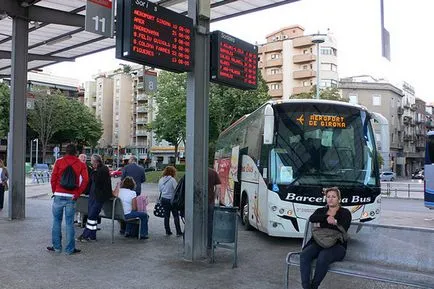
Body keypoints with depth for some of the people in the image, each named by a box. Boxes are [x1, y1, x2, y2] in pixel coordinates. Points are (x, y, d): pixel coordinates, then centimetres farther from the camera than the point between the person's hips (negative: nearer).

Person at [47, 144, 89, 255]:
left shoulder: (59, 162, 2)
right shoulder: (81, 164, 4)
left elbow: (53, 178, -2)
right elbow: (85, 180, -8)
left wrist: (54, 192, 9)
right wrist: (77, 194, -3)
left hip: (59, 195, 0)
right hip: (71, 197, 0)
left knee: (56, 221, 12)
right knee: (69, 223, 5)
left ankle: (57, 246, 17)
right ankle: (70, 249, 9)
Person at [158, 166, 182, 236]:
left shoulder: (161, 180, 6)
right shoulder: (172, 180, -14)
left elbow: (159, 190, 13)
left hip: (163, 199, 6)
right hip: (171, 199, -6)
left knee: (166, 215, 12)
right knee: (176, 216, 2)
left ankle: (167, 231, 15)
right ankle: (178, 232, 3)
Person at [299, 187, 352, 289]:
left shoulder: (345, 212, 10)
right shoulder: (321, 211, 22)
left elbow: (342, 228, -9)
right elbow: (312, 219, 0)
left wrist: (321, 225, -6)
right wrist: (327, 218, -11)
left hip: (337, 245, -3)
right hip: (319, 243, 4)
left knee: (322, 257, -36)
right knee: (304, 255, -28)